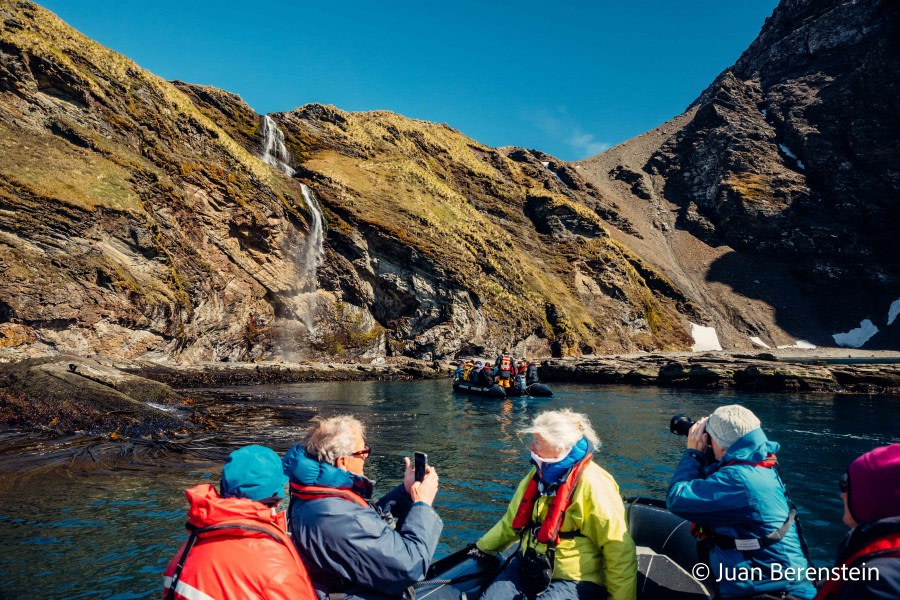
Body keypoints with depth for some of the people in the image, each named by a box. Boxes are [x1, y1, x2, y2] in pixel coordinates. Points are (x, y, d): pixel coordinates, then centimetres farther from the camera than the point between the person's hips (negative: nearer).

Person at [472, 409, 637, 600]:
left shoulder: (592, 484, -19)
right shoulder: (538, 474, 5)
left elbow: (619, 550, -18)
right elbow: (512, 522, 18)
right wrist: (482, 547, 21)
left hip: (575, 581, -6)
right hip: (529, 569, 7)